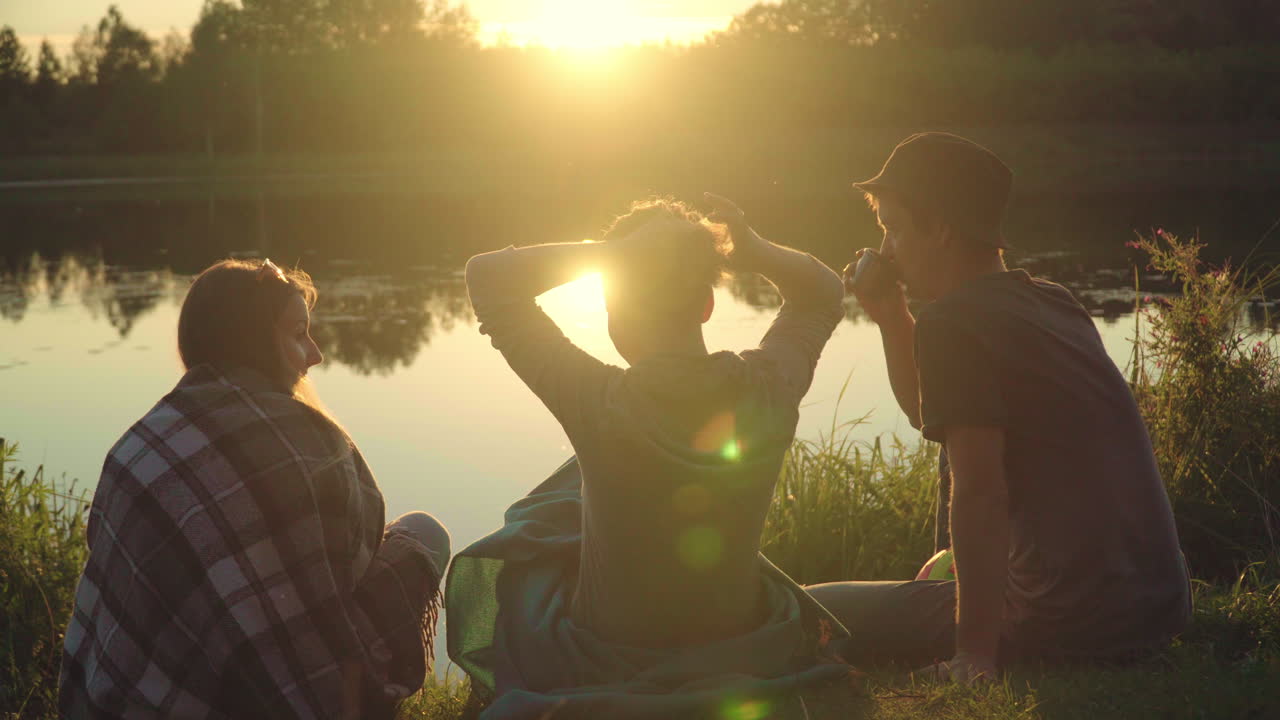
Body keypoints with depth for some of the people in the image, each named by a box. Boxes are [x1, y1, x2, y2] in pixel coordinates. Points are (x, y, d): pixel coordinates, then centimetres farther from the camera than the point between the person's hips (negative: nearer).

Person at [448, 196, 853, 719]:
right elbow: (824, 293, 3)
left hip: (610, 669, -3)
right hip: (739, 651, 3)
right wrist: (754, 253, -16)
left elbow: (486, 274, -19)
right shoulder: (770, 392, -20)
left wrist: (606, 253, -27)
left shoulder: (598, 405, -31)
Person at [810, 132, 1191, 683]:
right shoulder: (1052, 303, 13)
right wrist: (890, 316, 18)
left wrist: (975, 653, -18)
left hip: (1071, 627, -9)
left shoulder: (953, 321, -15)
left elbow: (978, 493, -21)